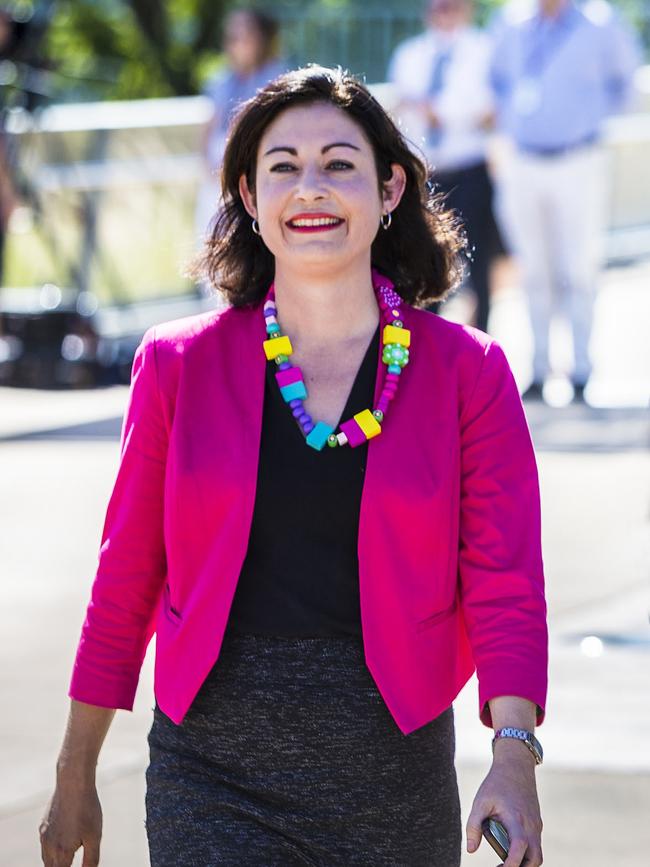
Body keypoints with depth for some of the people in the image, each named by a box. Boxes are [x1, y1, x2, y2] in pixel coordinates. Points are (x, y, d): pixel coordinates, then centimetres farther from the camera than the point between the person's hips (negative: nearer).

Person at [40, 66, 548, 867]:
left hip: (390, 772, 0)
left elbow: (505, 582, -3)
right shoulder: (178, 366, 3)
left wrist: (514, 755, -18)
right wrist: (74, 777, 10)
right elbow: (125, 583, 8)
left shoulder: (467, 372, 1)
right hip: (213, 776, 0)